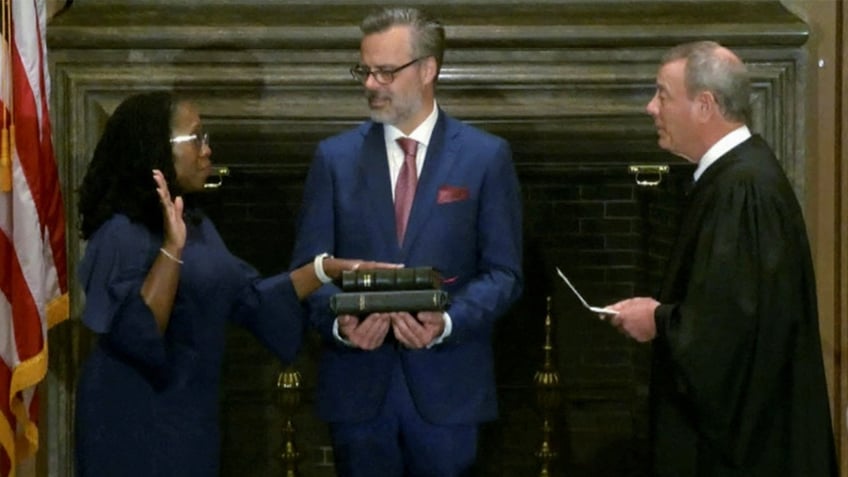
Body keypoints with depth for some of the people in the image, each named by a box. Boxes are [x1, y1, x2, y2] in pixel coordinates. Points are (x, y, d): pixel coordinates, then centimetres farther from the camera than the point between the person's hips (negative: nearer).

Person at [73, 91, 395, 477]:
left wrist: (328, 269, 5)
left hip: (189, 415, 9)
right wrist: (171, 248, -32)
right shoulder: (122, 234, -17)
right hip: (133, 423, -9)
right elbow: (135, 334, -27)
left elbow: (249, 296, 12)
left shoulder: (194, 223, 10)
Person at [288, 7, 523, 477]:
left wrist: (447, 322, -18)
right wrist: (339, 321, -16)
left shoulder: (487, 156, 1)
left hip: (447, 383, -1)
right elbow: (309, 264, 4)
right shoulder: (334, 156, 5)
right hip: (356, 384, 1)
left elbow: (503, 271, -1)